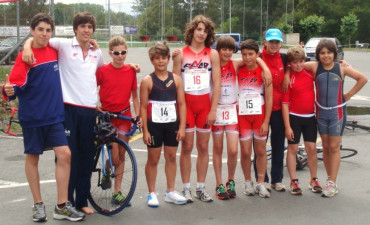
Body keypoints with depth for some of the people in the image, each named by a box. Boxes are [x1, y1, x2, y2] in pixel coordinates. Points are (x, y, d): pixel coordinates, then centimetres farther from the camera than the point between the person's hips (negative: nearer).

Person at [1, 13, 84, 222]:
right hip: (32, 117, -4)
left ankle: (62, 206, 5)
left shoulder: (54, 51, 4)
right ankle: (38, 204, 22)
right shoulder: (25, 56, -11)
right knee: (33, 158, 8)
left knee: (65, 154, -5)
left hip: (54, 115, 4)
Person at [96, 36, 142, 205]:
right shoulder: (103, 71, -7)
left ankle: (117, 192, 16)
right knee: (114, 158, -8)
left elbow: (134, 95, 9)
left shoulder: (131, 71, 2)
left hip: (124, 116, 3)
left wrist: (138, 115, 1)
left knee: (121, 156, 7)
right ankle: (106, 174, 26)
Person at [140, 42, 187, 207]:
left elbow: (182, 104, 3)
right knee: (153, 159, 6)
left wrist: (182, 126, -3)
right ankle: (152, 194, 16)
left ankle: (170, 192, 23)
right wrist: (145, 130, -8)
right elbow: (143, 107, -4)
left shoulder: (176, 79, 2)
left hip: (172, 124, 3)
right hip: (154, 124, -2)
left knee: (171, 157, 11)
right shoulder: (147, 81, -4)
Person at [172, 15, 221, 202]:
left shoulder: (212, 54, 3)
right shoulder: (181, 54, 1)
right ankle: (186, 188, 11)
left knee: (203, 147, 7)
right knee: (187, 147, 2)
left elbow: (217, 83, 0)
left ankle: (201, 188, 16)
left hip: (205, 104, 1)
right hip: (186, 103, -1)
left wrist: (213, 109, -6)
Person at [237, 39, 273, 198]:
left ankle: (261, 184, 18)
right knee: (245, 152, 2)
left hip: (260, 115, -1)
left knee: (260, 151, 7)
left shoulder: (263, 72, -5)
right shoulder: (238, 71, 1)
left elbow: (269, 98, -5)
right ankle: (248, 183, 19)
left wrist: (266, 121, -9)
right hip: (242, 116, 1)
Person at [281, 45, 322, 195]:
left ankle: (314, 180, 21)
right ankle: (294, 181, 12)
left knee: (311, 148, 7)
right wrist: (287, 126, -13)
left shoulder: (310, 73, 0)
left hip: (310, 116, 3)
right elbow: (284, 103, -11)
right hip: (294, 117, -3)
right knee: (293, 148, 4)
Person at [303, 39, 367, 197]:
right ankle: (330, 178, 20)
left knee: (334, 147, -2)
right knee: (326, 147, 9)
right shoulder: (314, 67, -3)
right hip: (321, 112, 2)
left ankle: (332, 184, 2)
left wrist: (349, 94, -4)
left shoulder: (342, 68, -6)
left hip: (337, 112, -2)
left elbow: (363, 78, -4)